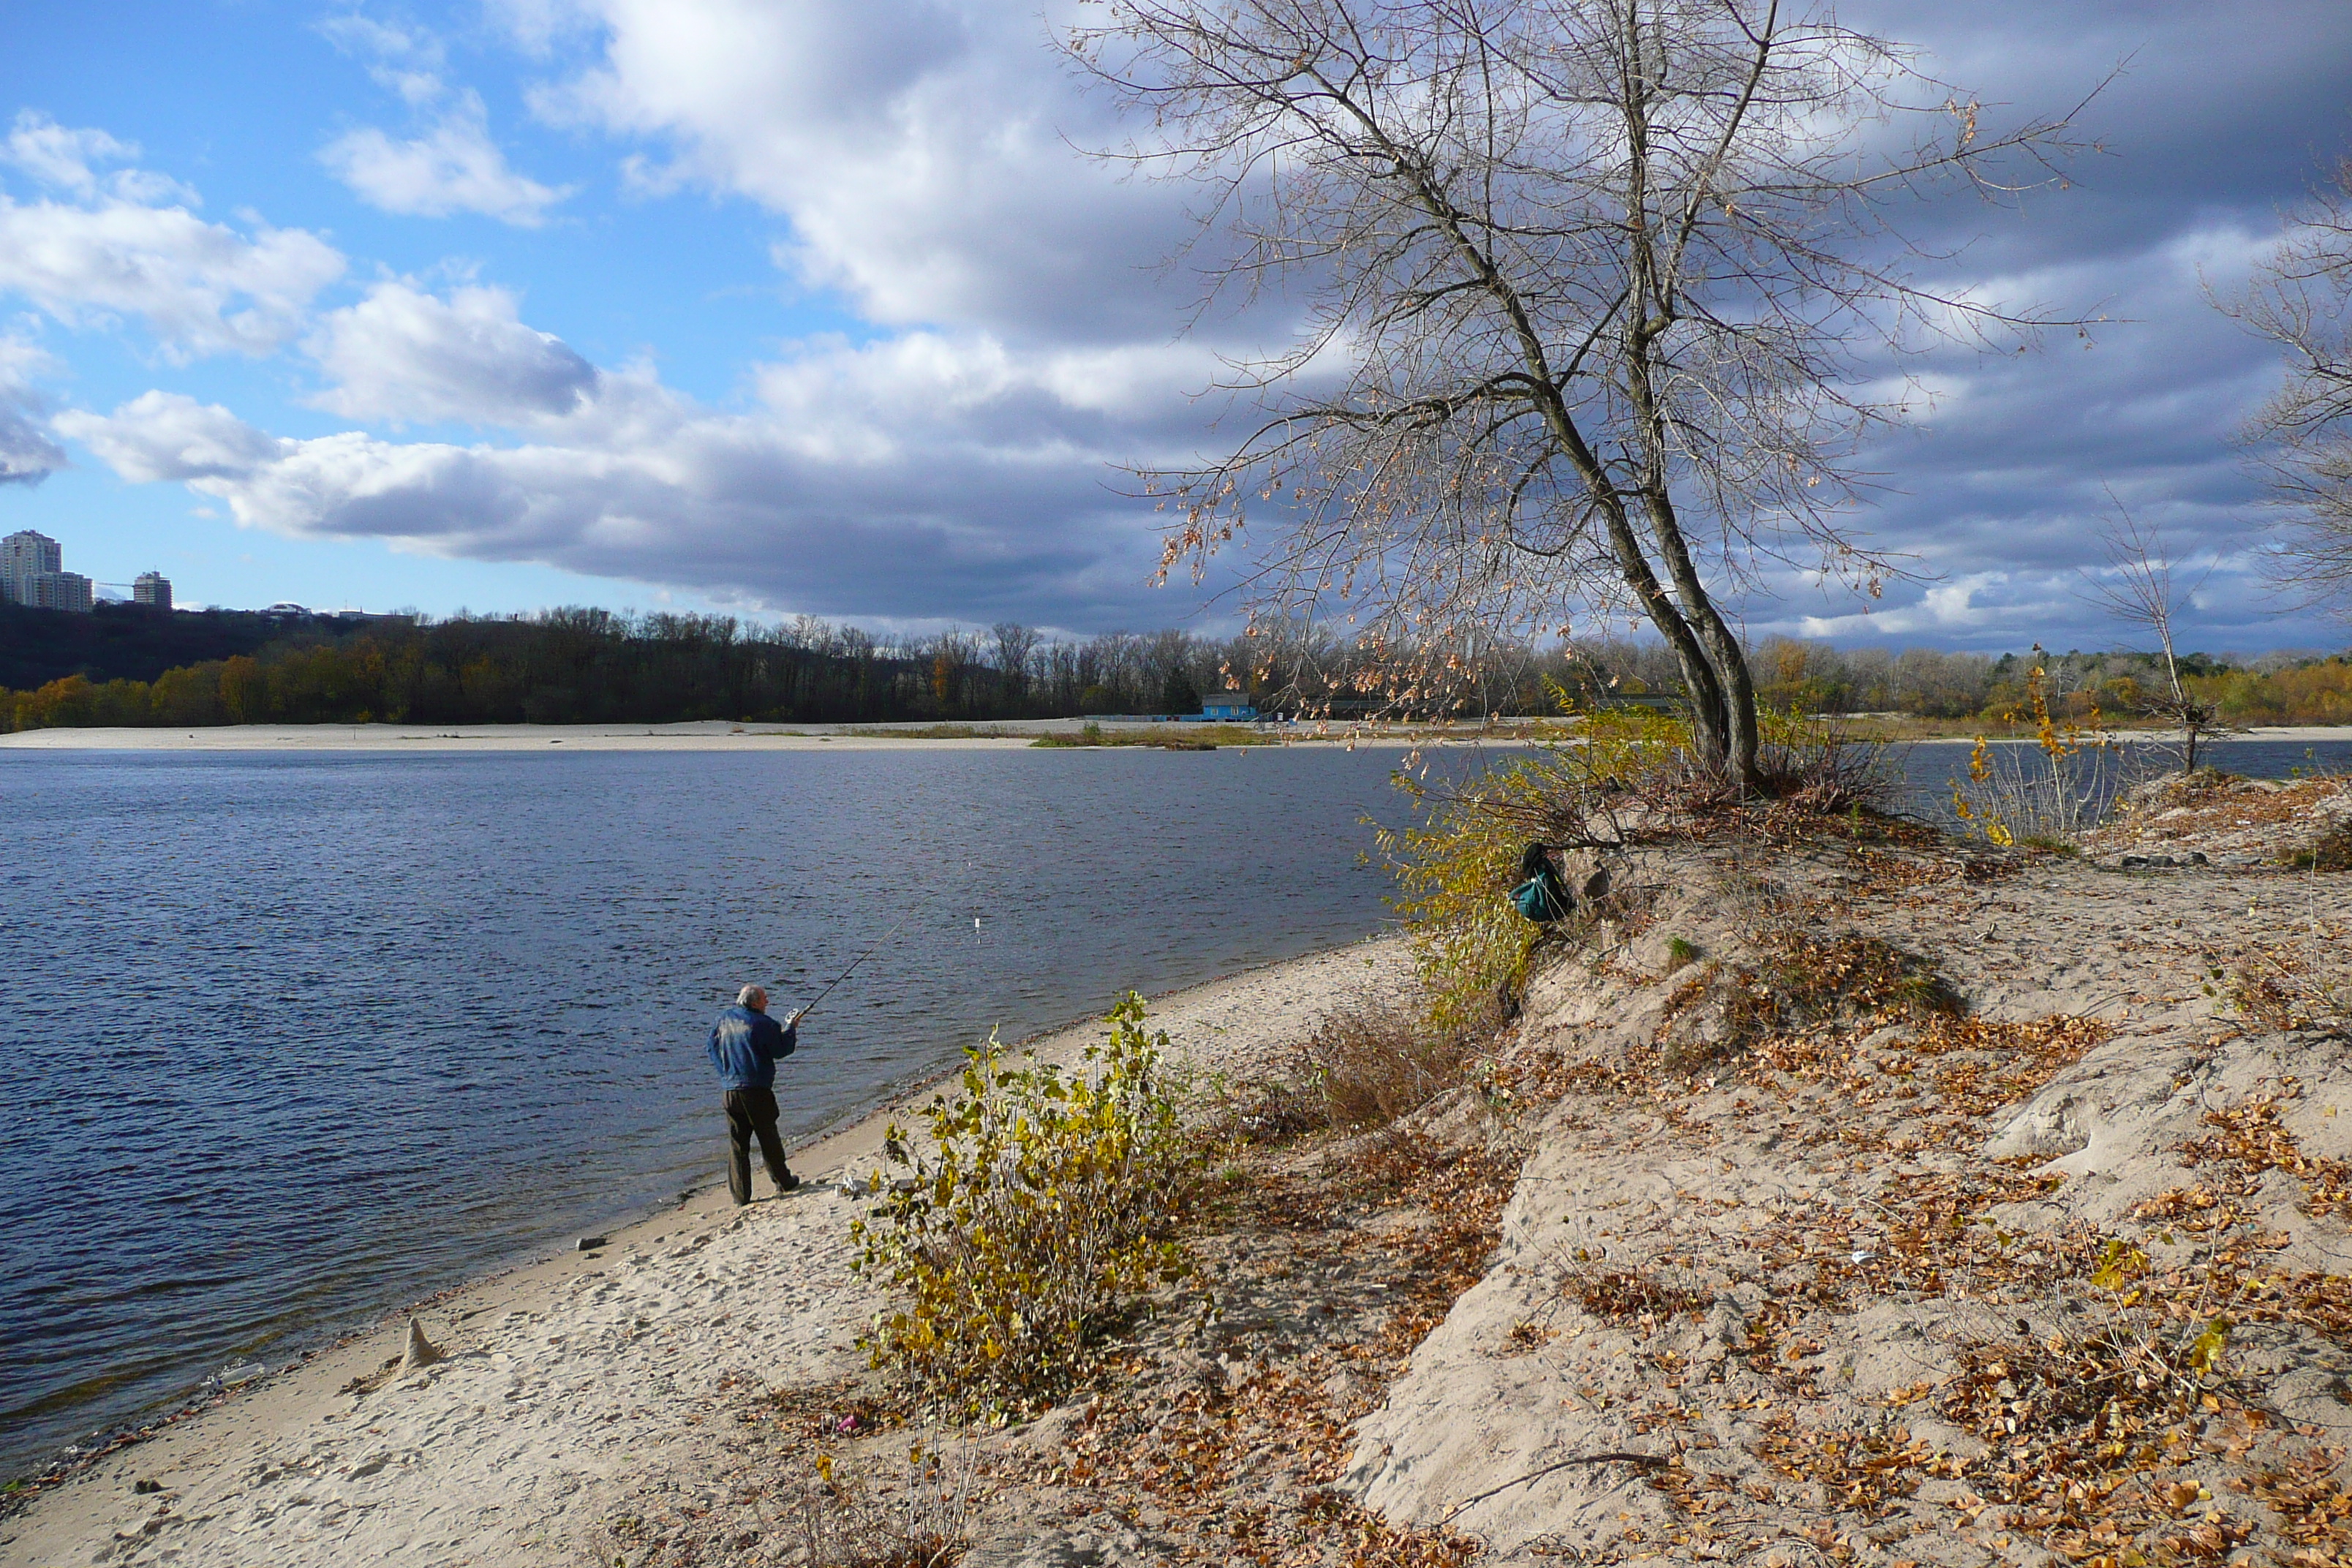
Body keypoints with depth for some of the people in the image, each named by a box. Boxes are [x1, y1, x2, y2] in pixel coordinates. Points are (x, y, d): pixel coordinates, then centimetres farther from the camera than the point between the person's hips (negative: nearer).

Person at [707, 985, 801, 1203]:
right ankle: (783, 1182, 20)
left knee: (737, 1142, 7)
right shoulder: (763, 1023, -9)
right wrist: (791, 1028, 11)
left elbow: (713, 1049, 16)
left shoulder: (724, 1020, 8)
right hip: (757, 1089, -4)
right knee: (769, 1138, 8)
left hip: (730, 1089, 4)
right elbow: (781, 1051, -3)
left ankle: (740, 1194, 7)